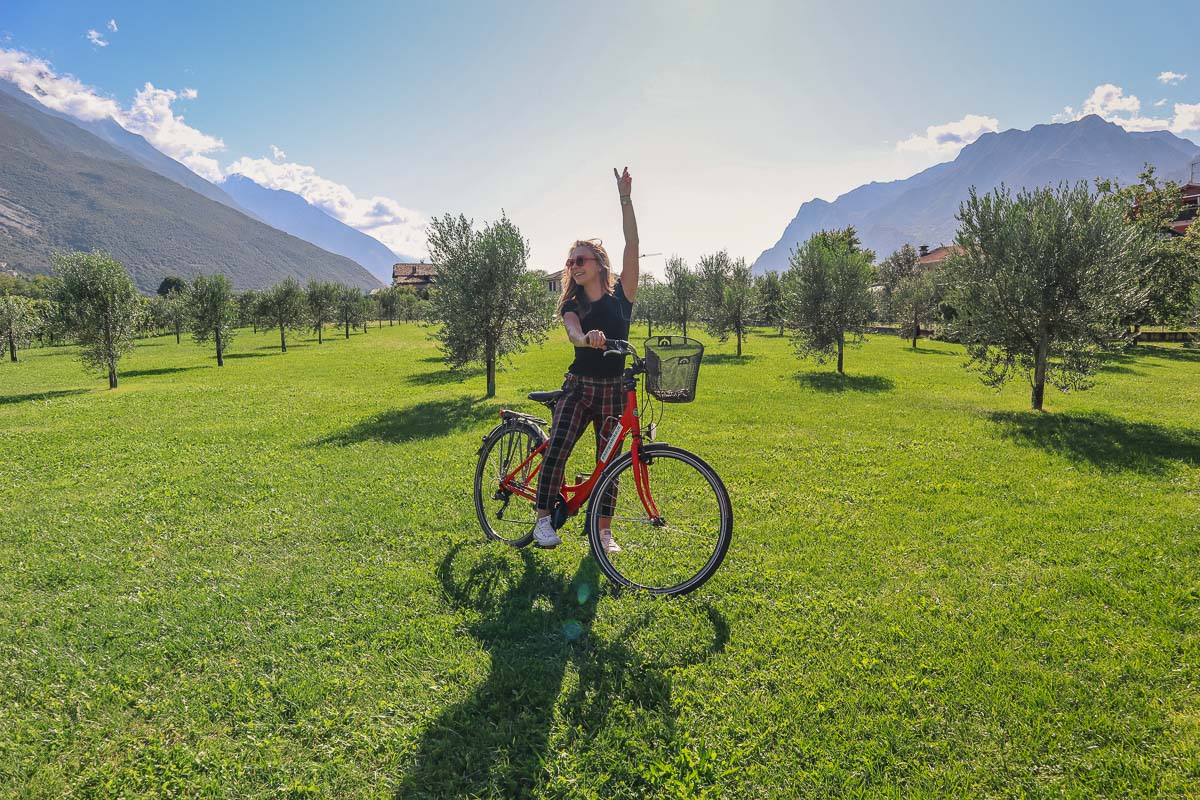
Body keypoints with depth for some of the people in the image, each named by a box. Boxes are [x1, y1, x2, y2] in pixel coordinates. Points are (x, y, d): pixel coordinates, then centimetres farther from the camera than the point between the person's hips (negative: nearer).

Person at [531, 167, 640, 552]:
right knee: (555, 451, -17)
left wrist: (625, 199, -16)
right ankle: (544, 520, -1)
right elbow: (573, 331, -18)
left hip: (613, 391, -1)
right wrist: (588, 338, -43)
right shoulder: (572, 306, 5)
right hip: (577, 387, 1)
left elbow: (632, 246, -10)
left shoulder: (621, 297, 1)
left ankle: (604, 532, 18)